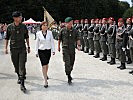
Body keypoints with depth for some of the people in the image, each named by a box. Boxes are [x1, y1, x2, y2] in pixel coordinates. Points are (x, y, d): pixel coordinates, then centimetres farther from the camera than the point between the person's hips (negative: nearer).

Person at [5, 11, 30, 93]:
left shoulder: (23, 26, 1)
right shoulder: (10, 27, -2)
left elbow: (27, 37, 11)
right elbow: (7, 38, 7)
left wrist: (28, 47, 12)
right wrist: (6, 48, 6)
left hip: (22, 49, -1)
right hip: (13, 49, 1)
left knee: (22, 66, -8)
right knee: (16, 65, 11)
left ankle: (22, 84, -9)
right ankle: (19, 77, 38)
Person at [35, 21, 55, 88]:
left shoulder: (50, 33, 0)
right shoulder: (38, 33, -3)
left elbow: (52, 42, 3)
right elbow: (37, 43, 3)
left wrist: (53, 50, -2)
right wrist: (36, 52, 3)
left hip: (48, 50, 2)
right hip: (41, 51, -2)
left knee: (46, 64, 18)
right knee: (43, 65, -9)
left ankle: (46, 74, 46)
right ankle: (46, 81, -8)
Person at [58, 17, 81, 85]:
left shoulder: (75, 31, 3)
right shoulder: (63, 30, -1)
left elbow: (78, 39, 1)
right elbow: (59, 39, 10)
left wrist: (79, 45, -16)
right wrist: (58, 47, 17)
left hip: (72, 49, 3)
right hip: (65, 48, -3)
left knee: (71, 63, 13)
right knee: (67, 63, -12)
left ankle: (69, 73, 36)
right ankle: (69, 78, -10)